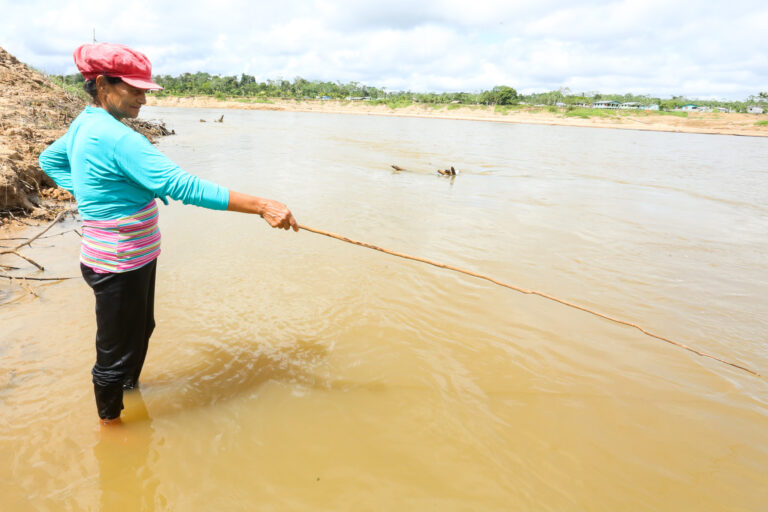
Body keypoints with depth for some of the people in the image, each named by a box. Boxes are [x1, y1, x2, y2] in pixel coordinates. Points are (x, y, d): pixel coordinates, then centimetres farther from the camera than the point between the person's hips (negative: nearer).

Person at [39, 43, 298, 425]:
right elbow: (184, 186, -35)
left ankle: (131, 387, 50)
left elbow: (49, 160, 23)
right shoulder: (114, 137, -27)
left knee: (140, 330, 27)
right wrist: (260, 206, -36)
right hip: (120, 267, -10)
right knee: (116, 350, 9)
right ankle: (110, 421, 31)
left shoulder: (84, 124, 5)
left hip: (134, 258, 10)